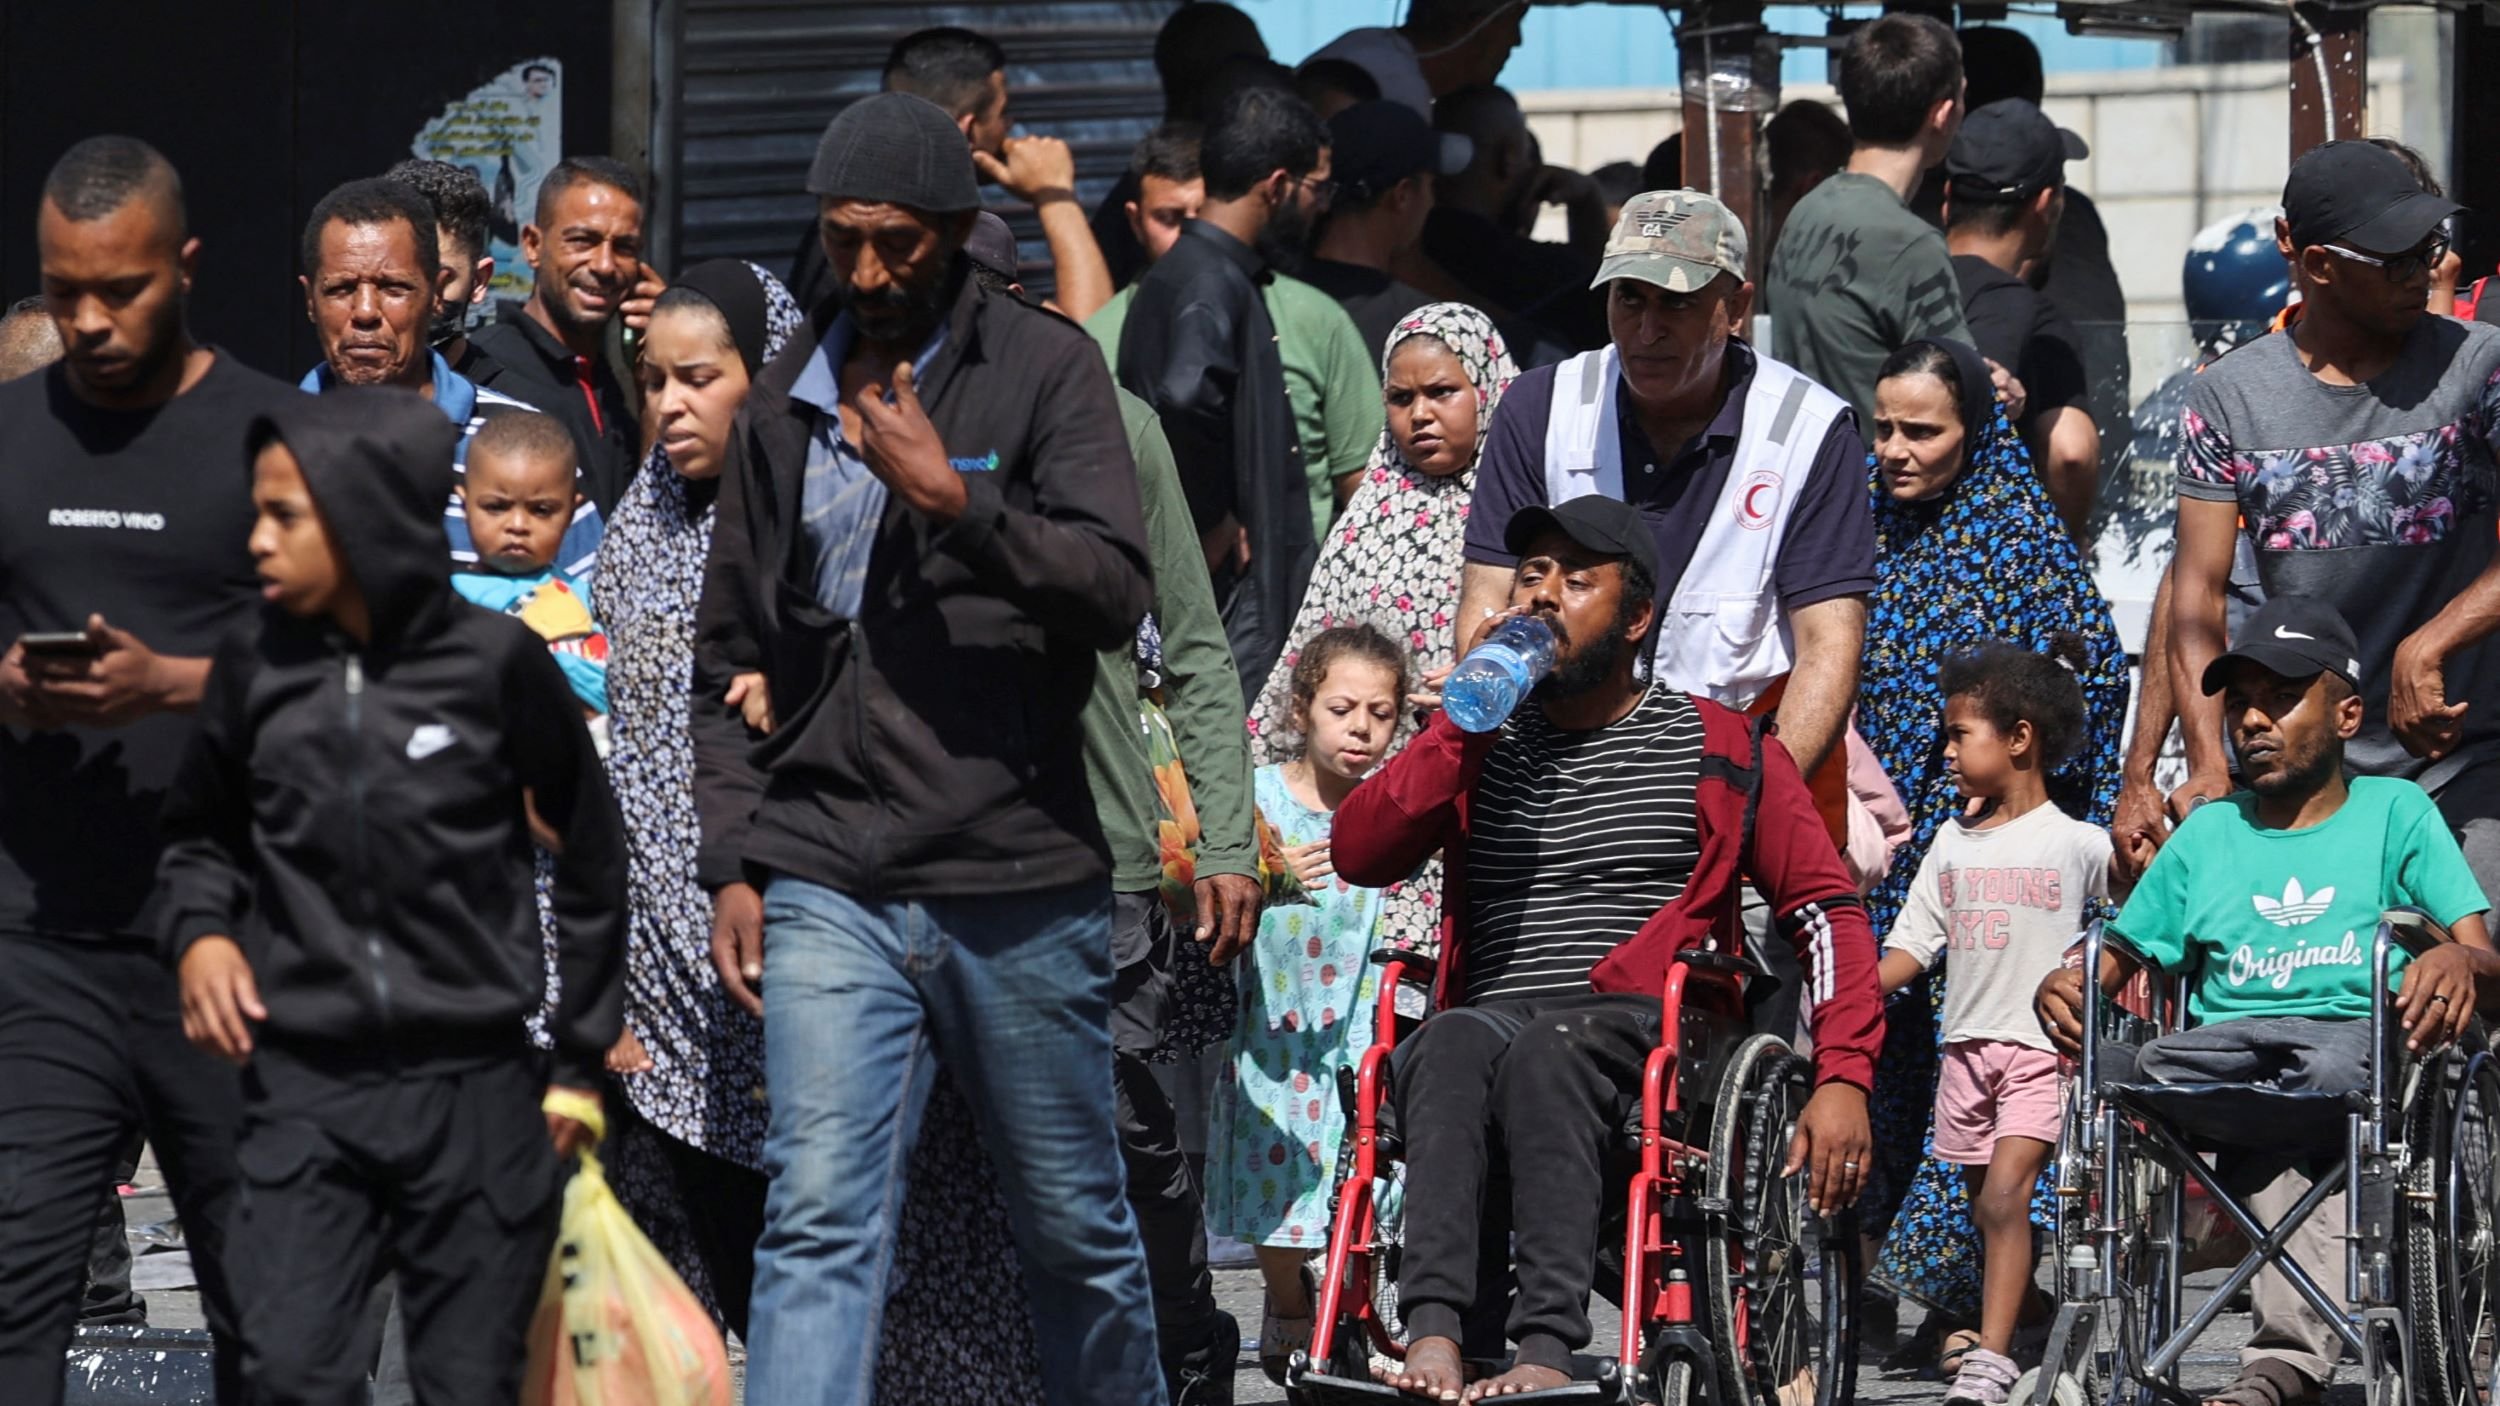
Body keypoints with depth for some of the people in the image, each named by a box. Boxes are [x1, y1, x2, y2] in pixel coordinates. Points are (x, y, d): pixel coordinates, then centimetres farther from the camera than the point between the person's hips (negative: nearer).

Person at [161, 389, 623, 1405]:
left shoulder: (495, 664, -5)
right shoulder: (257, 668, 1)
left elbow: (590, 859, 7)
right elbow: (199, 836, 18)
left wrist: (579, 1064, 9)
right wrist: (199, 931, -3)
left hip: (474, 1092, -1)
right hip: (304, 1094, 1)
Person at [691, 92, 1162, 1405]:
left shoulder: (1042, 368, 0)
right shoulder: (786, 402, 11)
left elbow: (1116, 592, -11)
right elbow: (731, 655, 16)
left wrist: (955, 500, -21)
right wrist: (734, 862, 8)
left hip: (1018, 881, -2)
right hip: (829, 886, 2)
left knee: (1072, 1226, 10)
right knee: (818, 1220, -10)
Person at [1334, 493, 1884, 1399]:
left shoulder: (1722, 753, 15)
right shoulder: (1483, 745, 23)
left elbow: (1827, 910, 10)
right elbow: (1357, 855, 9)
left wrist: (1843, 1080, -4)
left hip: (1639, 1030, -2)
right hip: (1492, 1011, 2)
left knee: (1545, 1052, -38)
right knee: (1452, 1045, -35)